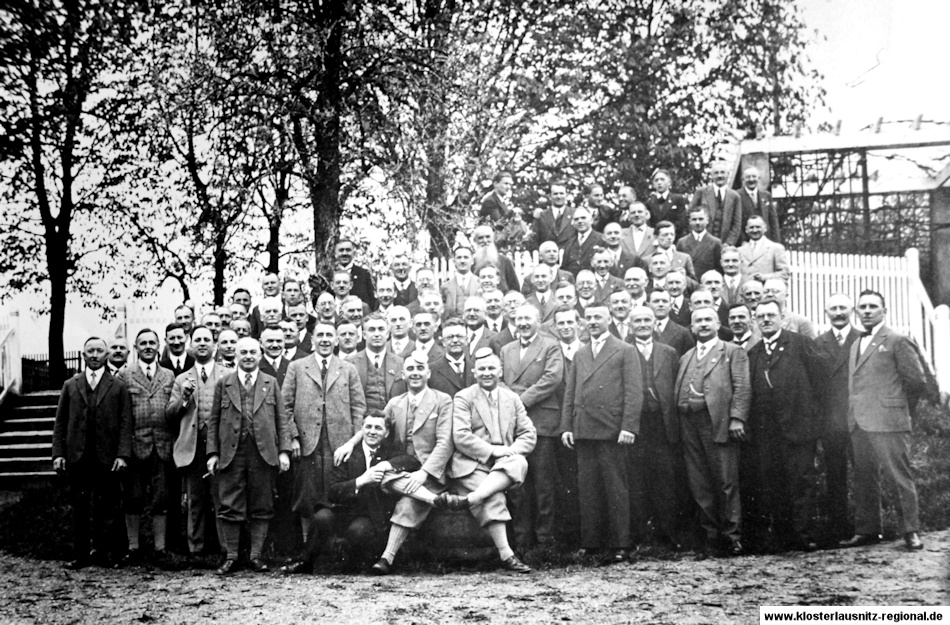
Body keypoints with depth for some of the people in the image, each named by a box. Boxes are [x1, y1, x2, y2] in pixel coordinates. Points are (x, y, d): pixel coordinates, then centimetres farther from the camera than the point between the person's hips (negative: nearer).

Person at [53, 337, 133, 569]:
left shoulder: (118, 387, 6)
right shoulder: (70, 385, 12)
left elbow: (125, 424, 1)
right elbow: (60, 423, 10)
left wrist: (123, 454, -9)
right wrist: (58, 453, 0)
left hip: (106, 458, -2)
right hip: (76, 457, 2)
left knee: (105, 508, 0)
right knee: (79, 509, 4)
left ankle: (102, 552, 8)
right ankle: (80, 555, 9)